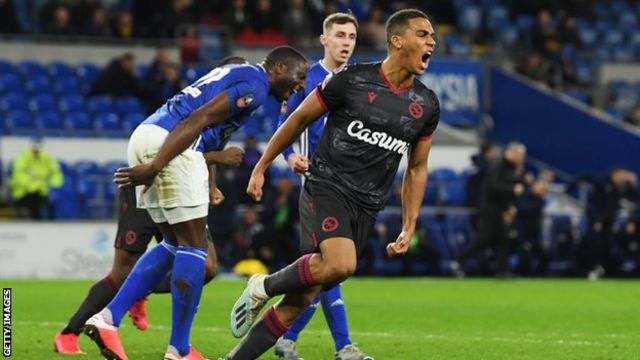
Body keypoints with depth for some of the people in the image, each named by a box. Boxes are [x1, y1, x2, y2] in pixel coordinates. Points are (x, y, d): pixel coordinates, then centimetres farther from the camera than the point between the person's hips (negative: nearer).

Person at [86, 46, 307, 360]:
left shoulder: (236, 75, 28)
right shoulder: (255, 84, -3)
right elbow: (198, 120, -15)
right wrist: (155, 166, -21)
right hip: (165, 145, -10)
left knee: (175, 244, 16)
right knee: (193, 247, -1)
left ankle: (109, 317, 8)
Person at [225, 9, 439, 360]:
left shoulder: (426, 106, 7)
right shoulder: (351, 80, -6)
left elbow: (417, 169, 18)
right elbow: (299, 120, 5)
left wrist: (408, 229, 13)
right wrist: (261, 167, 9)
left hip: (365, 208, 5)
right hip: (326, 185, -5)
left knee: (301, 299, 1)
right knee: (341, 265, -32)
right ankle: (263, 287, -7)